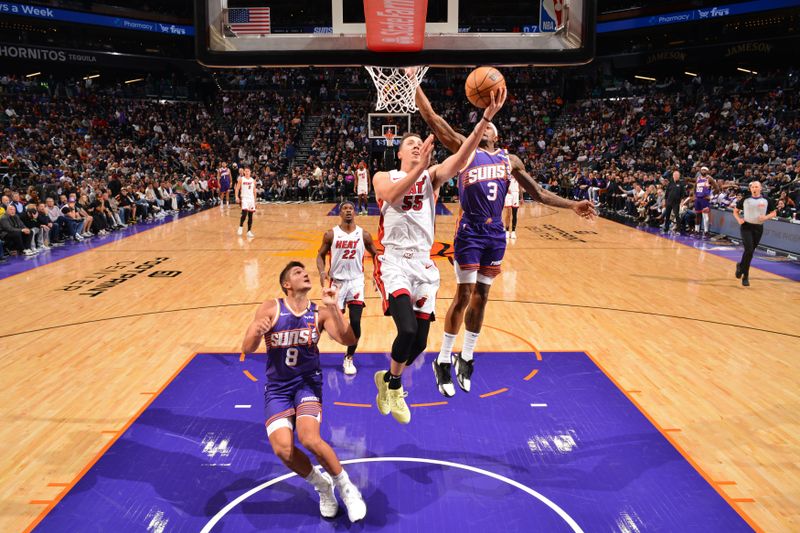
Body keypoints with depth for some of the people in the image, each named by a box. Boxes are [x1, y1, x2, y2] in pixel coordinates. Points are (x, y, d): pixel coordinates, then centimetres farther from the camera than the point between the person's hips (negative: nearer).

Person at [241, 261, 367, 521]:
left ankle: (345, 487, 1)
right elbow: (247, 348, -11)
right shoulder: (271, 308, -8)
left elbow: (348, 340, -16)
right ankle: (322, 486, 11)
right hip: (277, 388, 1)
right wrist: (257, 332, -33)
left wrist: (332, 307, -28)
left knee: (310, 438, -25)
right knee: (283, 450, -18)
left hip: (308, 383, 0)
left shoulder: (319, 313, -5)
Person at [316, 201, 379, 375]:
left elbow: (375, 254, 9)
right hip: (336, 281, 0)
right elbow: (321, 255, 4)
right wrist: (322, 272, -15)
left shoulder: (364, 235, -2)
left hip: (356, 281, 0)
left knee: (355, 322, -8)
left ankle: (349, 359, 10)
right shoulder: (331, 234, -4)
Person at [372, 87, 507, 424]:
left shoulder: (432, 176, 10)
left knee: (419, 342, 5)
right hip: (394, 261, -3)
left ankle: (387, 379, 35)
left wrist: (486, 119, -24)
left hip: (423, 263, 4)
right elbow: (392, 196, -20)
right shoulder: (383, 177, 5)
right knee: (407, 329, -23)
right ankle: (394, 386, 7)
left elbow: (460, 158, -10)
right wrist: (418, 168, -33)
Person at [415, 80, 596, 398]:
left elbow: (539, 194, 19)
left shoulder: (510, 160, 15)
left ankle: (466, 358, 25)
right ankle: (443, 361, 9)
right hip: (470, 232, -4)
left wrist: (572, 206, 12)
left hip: (495, 234, 5)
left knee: (481, 296, 11)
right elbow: (432, 118, -5)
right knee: (464, 295, -5)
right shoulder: (464, 149, 4)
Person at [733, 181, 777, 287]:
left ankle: (741, 266, 33)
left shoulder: (766, 201, 1)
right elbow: (735, 211, 11)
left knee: (751, 251, 8)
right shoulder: (745, 199, 1)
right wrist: (739, 219, -7)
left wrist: (766, 217, -13)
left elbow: (774, 213, 7)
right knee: (748, 250, -14)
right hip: (746, 226, -2)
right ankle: (745, 276, 0)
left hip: (758, 228, 2)